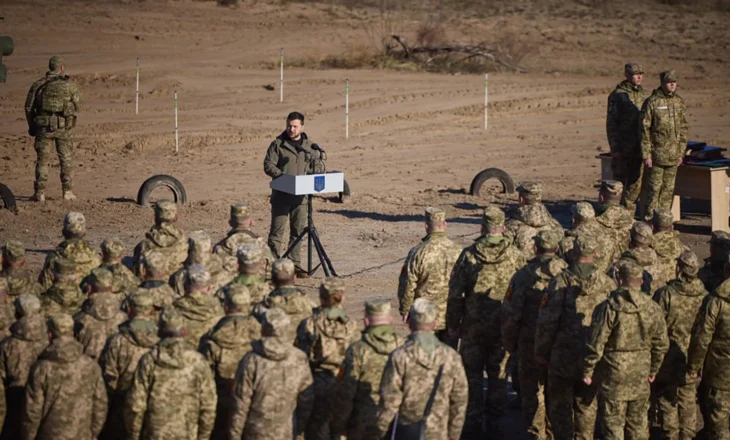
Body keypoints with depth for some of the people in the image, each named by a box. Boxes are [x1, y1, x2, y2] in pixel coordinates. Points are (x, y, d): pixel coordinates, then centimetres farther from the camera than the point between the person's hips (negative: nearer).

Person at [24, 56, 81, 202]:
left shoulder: (38, 85, 1)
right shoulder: (69, 85, -3)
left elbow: (29, 107, 3)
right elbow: (78, 107, 5)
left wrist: (32, 127, 15)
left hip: (43, 127, 1)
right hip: (64, 128, -1)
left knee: (42, 160, 7)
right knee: (66, 159, 10)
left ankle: (40, 193, 3)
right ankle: (67, 191, 10)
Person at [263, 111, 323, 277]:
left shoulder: (309, 146, 12)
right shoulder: (278, 144, -1)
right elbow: (268, 165, -6)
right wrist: (281, 175, -20)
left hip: (300, 194, 4)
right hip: (281, 194, -4)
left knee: (298, 230, 6)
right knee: (277, 229, -3)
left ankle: (294, 263, 14)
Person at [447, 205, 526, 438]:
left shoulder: (468, 255, -8)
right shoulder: (516, 256, -7)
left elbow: (455, 294, -4)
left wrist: (453, 324, 7)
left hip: (473, 327, -1)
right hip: (504, 329, 1)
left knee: (472, 375, 11)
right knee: (498, 376, 13)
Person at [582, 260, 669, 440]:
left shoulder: (609, 307, -16)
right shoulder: (652, 308, -2)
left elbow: (596, 344, -15)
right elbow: (661, 344, 6)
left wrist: (587, 371, -3)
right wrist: (653, 370, 20)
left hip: (614, 376, -4)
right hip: (641, 377, 4)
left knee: (613, 424, 5)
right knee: (638, 422, 17)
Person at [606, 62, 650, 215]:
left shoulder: (644, 95, 11)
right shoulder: (617, 95, -6)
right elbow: (611, 123, -8)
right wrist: (614, 148, -13)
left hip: (639, 148, 5)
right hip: (623, 149, -5)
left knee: (636, 184, 6)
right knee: (619, 182, 0)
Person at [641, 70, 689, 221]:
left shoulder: (679, 102, 7)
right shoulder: (652, 102, -8)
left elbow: (684, 128, 13)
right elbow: (644, 130, -8)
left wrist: (681, 152, 9)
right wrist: (646, 155, -11)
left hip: (673, 156, 5)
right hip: (657, 154, -5)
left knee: (669, 188, 8)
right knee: (654, 187, -2)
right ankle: (650, 218, 6)